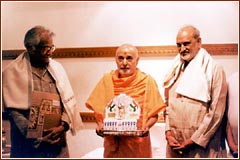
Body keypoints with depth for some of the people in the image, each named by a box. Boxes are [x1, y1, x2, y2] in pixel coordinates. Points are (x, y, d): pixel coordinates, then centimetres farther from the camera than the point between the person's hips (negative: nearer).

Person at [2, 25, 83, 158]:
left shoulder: (57, 67, 8)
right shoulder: (12, 72, -4)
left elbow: (69, 101, 6)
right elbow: (12, 109, -8)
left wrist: (62, 126, -10)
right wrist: (36, 135, -14)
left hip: (57, 140, 3)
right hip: (28, 142, -3)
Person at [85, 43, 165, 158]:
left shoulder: (147, 81, -2)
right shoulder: (107, 80, 1)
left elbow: (154, 114, 1)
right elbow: (98, 110, 7)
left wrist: (147, 126, -17)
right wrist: (100, 125, -11)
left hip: (138, 143, -1)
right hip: (112, 142, 1)